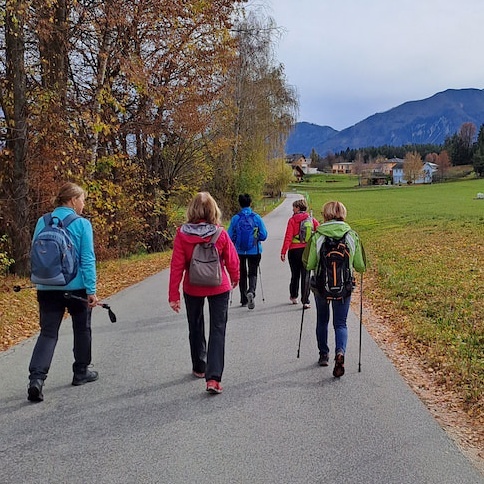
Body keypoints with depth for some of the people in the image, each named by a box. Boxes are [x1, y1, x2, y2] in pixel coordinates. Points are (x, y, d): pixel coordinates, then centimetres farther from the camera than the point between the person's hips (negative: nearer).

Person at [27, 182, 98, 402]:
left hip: (48, 288, 3)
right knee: (82, 329, 16)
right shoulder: (82, 224, -10)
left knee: (48, 333, 5)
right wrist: (91, 290, -11)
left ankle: (36, 377, -11)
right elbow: (87, 260, -13)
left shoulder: (43, 222, 3)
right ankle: (81, 372, 28)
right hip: (76, 287, -3)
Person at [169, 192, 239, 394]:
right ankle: (213, 378, -5)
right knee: (217, 330, 4)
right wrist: (234, 279, 16)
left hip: (192, 289, 2)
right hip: (219, 288, -1)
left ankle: (199, 368, 37)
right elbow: (232, 261, -5)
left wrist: (173, 295, -5)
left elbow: (176, 266, -12)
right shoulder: (220, 234, -15)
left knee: (195, 328, 21)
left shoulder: (182, 235, -14)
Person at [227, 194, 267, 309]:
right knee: (252, 273, 9)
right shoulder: (257, 217, -6)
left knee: (242, 274, 15)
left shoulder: (235, 218, -6)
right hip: (254, 251, -1)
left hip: (240, 251, 1)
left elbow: (230, 236, -5)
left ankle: (244, 300, 20)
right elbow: (263, 235, -5)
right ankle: (251, 291, -20)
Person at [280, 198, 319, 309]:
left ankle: (293, 296, 33)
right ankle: (305, 301, -2)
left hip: (294, 250, -1)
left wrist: (283, 252, -7)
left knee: (295, 274, 16)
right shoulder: (312, 220, 3)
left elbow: (288, 237, -9)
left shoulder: (292, 220, -5)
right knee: (305, 275, 3)